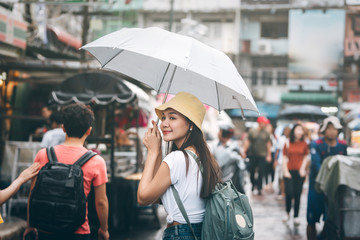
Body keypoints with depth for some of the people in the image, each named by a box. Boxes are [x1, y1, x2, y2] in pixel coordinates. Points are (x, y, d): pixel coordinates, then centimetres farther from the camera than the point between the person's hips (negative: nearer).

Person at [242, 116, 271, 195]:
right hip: (253, 155, 0)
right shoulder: (252, 131, 3)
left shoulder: (266, 133, 5)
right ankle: (253, 183, 30)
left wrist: (269, 155, 4)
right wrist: (244, 151, 1)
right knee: (251, 171, 7)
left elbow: (268, 144, 8)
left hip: (262, 156, 0)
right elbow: (247, 142, 5)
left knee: (261, 172, -4)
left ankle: (259, 188, 4)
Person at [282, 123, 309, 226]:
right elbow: (284, 158, 5)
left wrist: (303, 169, -3)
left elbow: (306, 158, 9)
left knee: (297, 194, 1)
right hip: (289, 171, 0)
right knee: (289, 193, -7)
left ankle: (296, 216, 9)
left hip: (300, 172, 1)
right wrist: (285, 171, -3)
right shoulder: (288, 144, 3)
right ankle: (287, 213, 15)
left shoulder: (304, 144, 4)